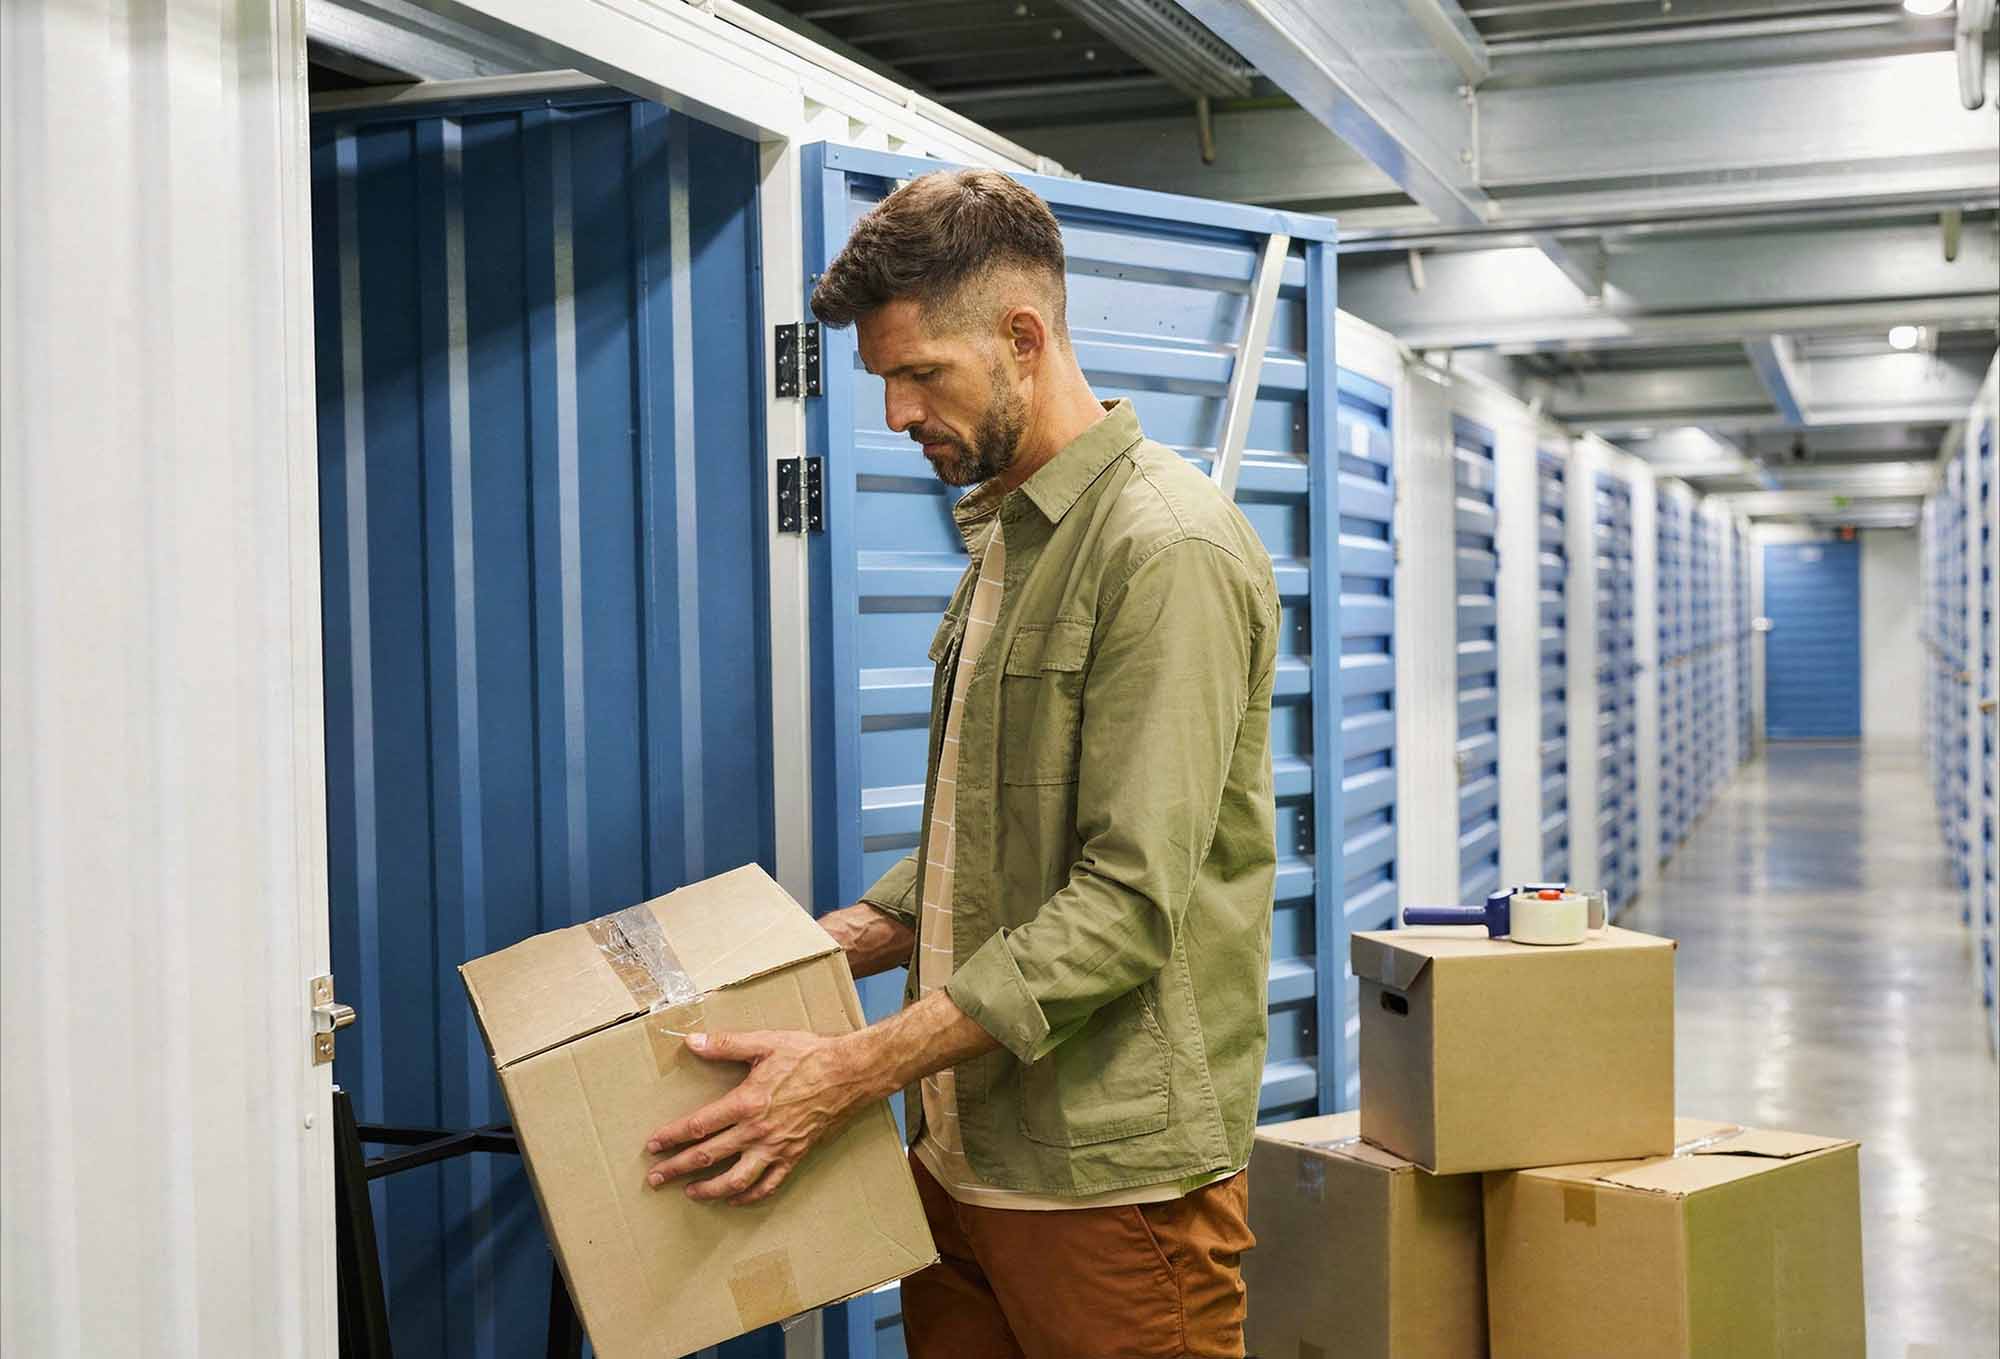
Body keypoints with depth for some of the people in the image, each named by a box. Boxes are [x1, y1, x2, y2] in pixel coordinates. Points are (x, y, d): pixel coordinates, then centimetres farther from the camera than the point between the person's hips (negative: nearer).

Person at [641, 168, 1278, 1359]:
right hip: (964, 1152, 8)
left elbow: (1128, 902, -22)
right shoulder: (1006, 537, 15)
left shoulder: (1168, 548, -15)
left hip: (1110, 1171, -8)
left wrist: (855, 1070, -23)